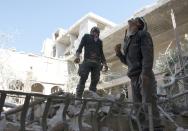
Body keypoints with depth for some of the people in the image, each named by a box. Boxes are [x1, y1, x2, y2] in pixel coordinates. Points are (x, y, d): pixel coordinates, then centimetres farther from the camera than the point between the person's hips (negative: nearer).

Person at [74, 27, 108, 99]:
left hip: (97, 63, 4)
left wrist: (105, 64, 11)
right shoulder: (86, 36, 20)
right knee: (83, 79, -16)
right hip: (87, 61, -3)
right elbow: (80, 47, 7)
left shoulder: (99, 41, 28)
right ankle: (77, 98, -21)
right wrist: (77, 56, -12)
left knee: (94, 81, -7)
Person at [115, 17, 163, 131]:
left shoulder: (143, 35, 4)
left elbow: (148, 54, -11)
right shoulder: (127, 40, 24)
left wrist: (145, 73, -23)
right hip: (134, 79, 7)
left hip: (144, 76, -7)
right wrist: (119, 53, 12)